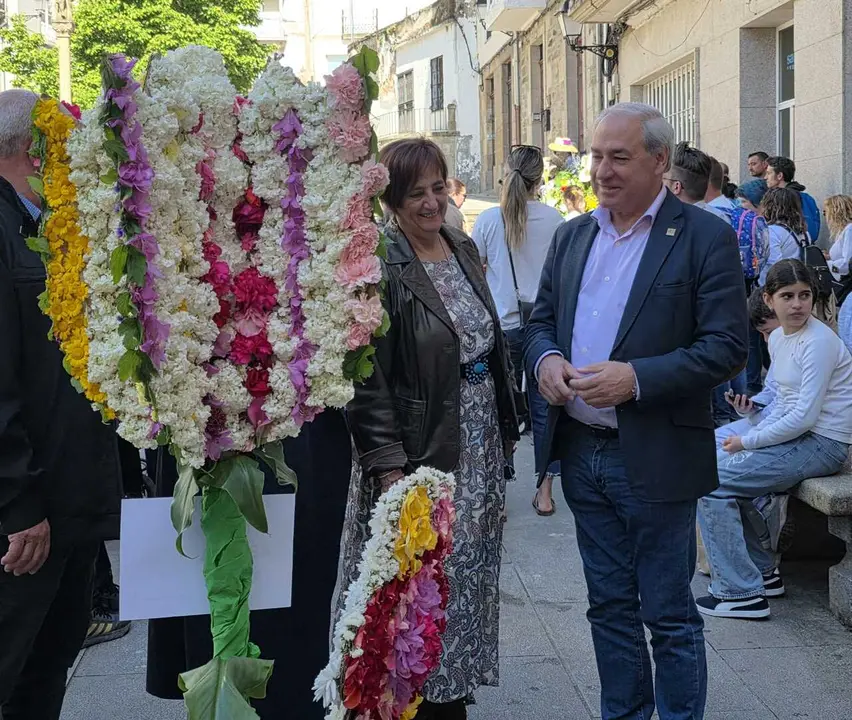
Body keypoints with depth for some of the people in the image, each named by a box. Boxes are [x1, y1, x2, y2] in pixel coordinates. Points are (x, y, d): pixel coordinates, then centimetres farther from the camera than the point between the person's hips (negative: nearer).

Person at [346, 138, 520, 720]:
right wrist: (388, 464, -21)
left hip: (481, 441, 7)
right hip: (422, 448, -7)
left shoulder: (464, 250, 9)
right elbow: (369, 376, -17)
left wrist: (506, 425, 14)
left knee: (470, 573, 15)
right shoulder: (382, 266, -14)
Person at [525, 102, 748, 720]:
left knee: (669, 615, 6)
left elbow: (727, 346, -14)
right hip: (582, 452, 6)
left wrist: (636, 378, -24)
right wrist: (545, 358, -7)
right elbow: (542, 318, 16)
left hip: (655, 460, -6)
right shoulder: (573, 236, 10)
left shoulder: (705, 238, -9)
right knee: (609, 606, 17)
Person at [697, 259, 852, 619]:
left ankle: (740, 592, -9)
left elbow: (804, 416, -22)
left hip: (823, 445, -9)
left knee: (713, 484, -15)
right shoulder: (777, 338, 10)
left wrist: (747, 443, -14)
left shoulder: (819, 342, -17)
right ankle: (763, 570, 19)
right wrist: (753, 436, 1)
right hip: (798, 436, 9)